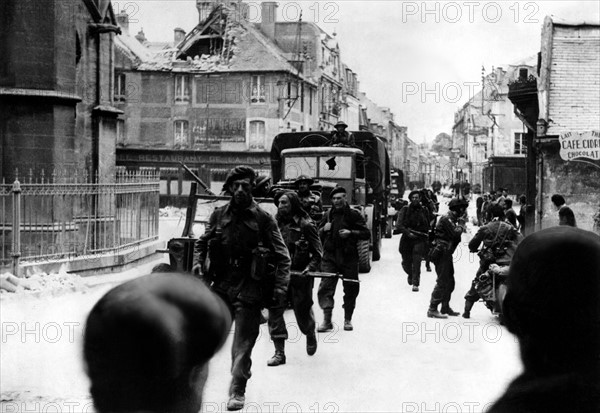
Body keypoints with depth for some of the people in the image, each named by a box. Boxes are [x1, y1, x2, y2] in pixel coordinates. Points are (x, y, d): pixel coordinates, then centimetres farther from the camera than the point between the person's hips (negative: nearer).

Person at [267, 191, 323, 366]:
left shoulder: (305, 225, -8)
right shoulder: (277, 223, 6)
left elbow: (318, 252, -7)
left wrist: (310, 268, -21)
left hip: (300, 275, -4)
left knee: (302, 312, 8)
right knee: (274, 311, -6)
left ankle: (310, 335, 42)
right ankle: (279, 353, 1)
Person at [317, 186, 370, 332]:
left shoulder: (354, 214, 1)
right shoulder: (328, 215, 10)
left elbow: (367, 234, -1)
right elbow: (318, 234, 20)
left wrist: (351, 233, -15)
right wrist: (324, 229, -2)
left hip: (349, 257, -1)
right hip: (330, 257, 2)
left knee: (351, 289, 6)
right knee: (325, 287, -10)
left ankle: (348, 320, 21)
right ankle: (327, 320, -8)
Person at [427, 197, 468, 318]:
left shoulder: (451, 219, 17)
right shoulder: (447, 219, -14)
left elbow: (455, 235, 15)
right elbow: (456, 233, -25)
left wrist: (460, 222, 3)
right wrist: (461, 223, -8)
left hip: (446, 254, 10)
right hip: (442, 254, -10)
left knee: (450, 282, 16)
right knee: (442, 282, -11)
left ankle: (446, 307, 26)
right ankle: (432, 309, -9)